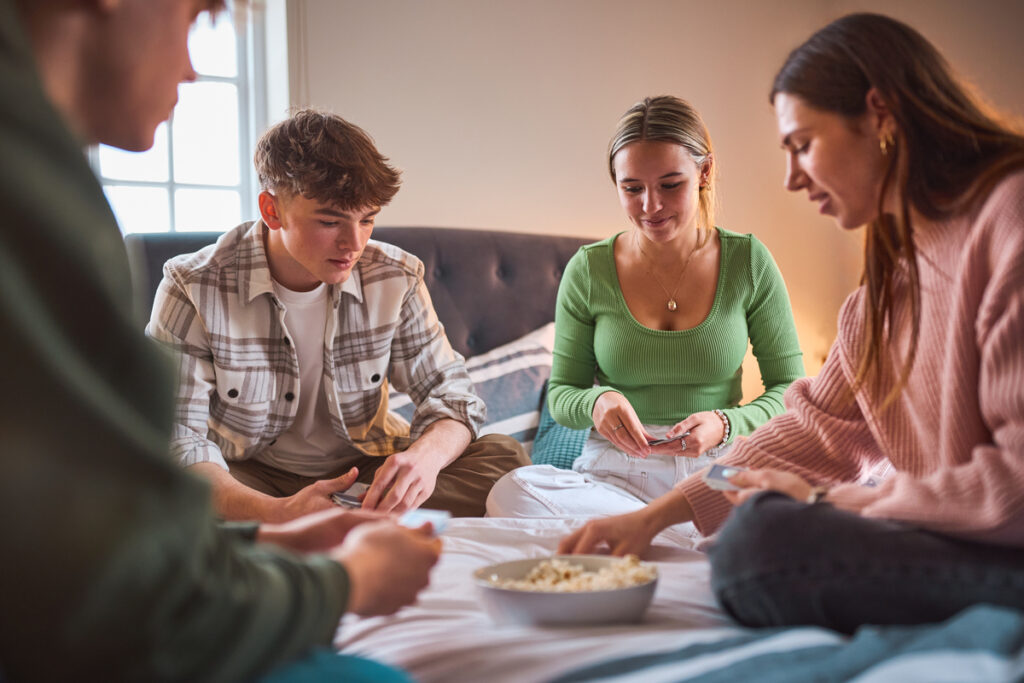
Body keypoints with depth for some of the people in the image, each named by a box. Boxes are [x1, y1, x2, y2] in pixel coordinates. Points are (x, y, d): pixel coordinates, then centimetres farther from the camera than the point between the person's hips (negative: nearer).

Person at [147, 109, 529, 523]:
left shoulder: (396, 279, -8)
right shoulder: (194, 289, -17)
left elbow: (451, 395, -3)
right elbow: (177, 440, -22)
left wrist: (426, 455, -31)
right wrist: (276, 513, -42)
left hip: (364, 471, 3)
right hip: (248, 479, -2)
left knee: (504, 457, -19)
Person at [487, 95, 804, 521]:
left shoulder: (748, 261, 2)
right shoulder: (589, 270, 2)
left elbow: (790, 388, 6)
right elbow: (560, 394, 9)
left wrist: (726, 425, -15)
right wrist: (596, 402, -16)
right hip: (613, 477, 2)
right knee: (512, 493, -31)